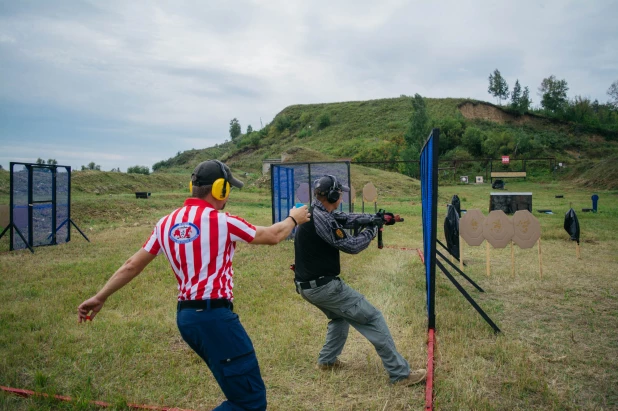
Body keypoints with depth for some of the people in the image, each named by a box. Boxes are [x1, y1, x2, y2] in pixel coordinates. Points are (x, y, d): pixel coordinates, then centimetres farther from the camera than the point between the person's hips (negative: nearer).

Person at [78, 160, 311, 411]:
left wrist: (100, 297, 23)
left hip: (185, 317, 8)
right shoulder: (221, 221, -10)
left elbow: (132, 266, 11)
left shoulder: (166, 223, 7)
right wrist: (294, 219, 22)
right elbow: (272, 236, 3)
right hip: (215, 317, -8)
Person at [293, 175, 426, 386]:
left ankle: (327, 360, 35)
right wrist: (372, 230, 0)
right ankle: (400, 373, 1)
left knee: (341, 315, 33)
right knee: (373, 318, -3)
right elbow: (351, 246, -15)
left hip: (307, 285, 10)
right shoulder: (321, 218, -20)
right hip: (323, 285, -10)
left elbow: (346, 219, 13)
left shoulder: (314, 212, 9)